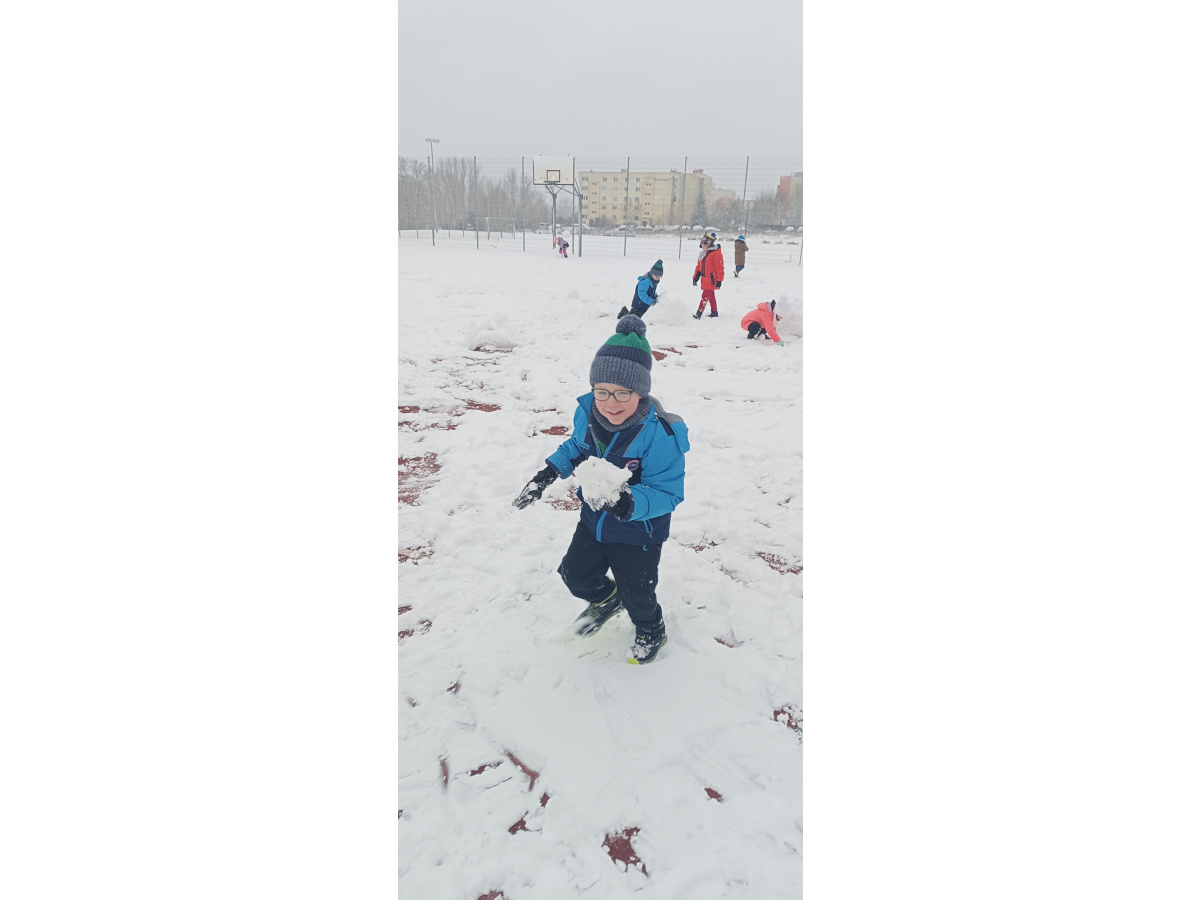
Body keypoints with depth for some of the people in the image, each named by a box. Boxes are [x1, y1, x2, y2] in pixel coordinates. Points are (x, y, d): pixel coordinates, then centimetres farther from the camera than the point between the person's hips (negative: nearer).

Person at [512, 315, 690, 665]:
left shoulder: (659, 435, -35)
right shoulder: (587, 414, -16)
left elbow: (668, 492, -30)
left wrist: (633, 503, -49)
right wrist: (550, 471, -8)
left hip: (638, 533, -5)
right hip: (593, 521, 6)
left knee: (636, 593, 16)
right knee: (575, 574, 23)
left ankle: (651, 632, 52)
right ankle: (606, 598, 58)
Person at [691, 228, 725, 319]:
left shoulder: (716, 253, -15)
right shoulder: (703, 253, 11)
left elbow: (720, 268, -17)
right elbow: (699, 266, 19)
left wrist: (719, 280, -18)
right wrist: (695, 277, 16)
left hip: (711, 280, -9)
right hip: (704, 280, 9)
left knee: (705, 296, -13)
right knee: (711, 296, 19)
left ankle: (699, 313, -15)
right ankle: (714, 312, 31)